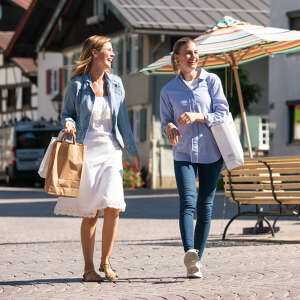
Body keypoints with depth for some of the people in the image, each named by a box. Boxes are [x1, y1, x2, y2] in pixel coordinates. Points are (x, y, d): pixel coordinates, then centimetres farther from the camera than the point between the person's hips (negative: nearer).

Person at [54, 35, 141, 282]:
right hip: (86, 151, -3)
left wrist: (133, 152, 13)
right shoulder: (77, 85, -1)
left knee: (113, 207, -12)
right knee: (90, 213, -2)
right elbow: (67, 113, 10)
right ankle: (89, 267, 11)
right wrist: (69, 123, -14)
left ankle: (105, 261, 6)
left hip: (111, 151, 3)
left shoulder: (115, 84, 9)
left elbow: (123, 121, 14)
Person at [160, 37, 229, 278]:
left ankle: (197, 259, 11)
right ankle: (189, 253, -35)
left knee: (205, 206, 2)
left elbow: (223, 113, -2)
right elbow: (166, 121, 13)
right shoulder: (168, 91, 8)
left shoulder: (211, 81, 4)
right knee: (187, 202, -18)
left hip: (210, 152, 0)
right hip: (183, 153, 0)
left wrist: (197, 116, -18)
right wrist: (169, 128, -11)